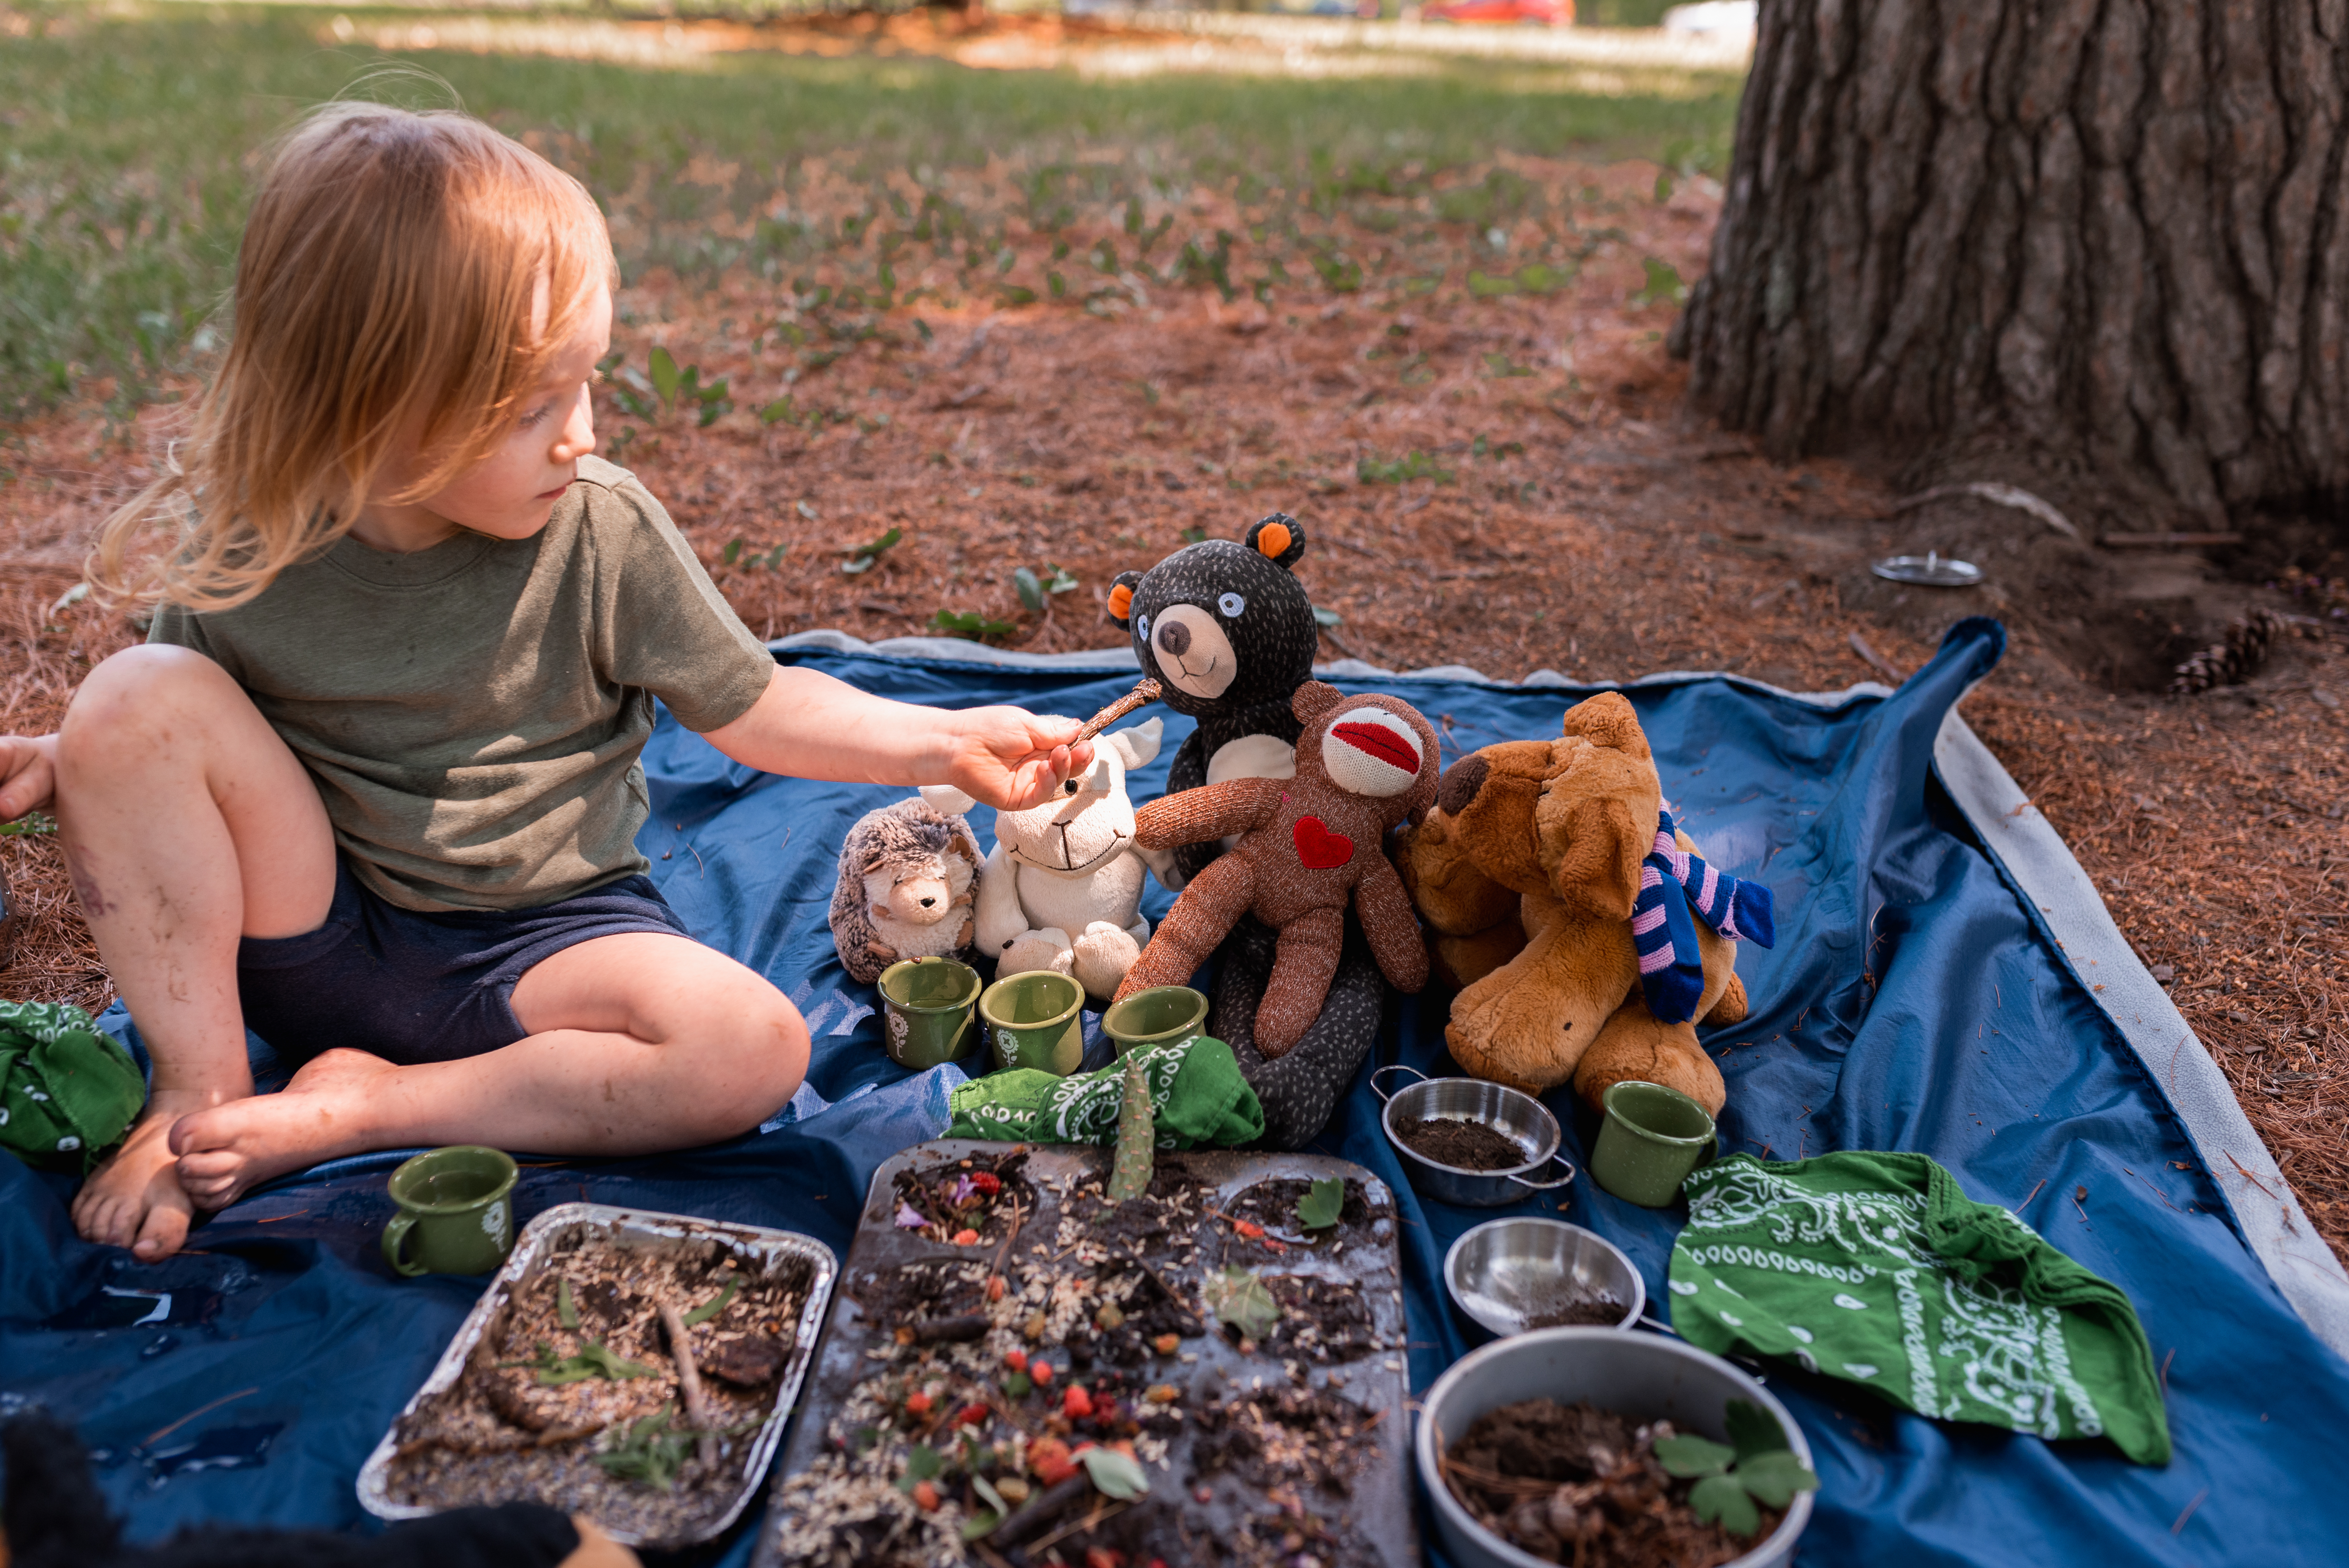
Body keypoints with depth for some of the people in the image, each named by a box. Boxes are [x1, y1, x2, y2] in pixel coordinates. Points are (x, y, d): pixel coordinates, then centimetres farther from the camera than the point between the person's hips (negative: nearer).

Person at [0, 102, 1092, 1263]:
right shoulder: (238, 548, -10)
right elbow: (178, 747, 8)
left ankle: (363, 1109, -13)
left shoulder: (602, 531, -14)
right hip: (312, 937, 1)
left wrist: (946, 744, -15)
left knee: (754, 1045, -28)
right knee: (137, 696, -21)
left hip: (538, 940, -1)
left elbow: (754, 709, -7)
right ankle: (199, 1091, -6)